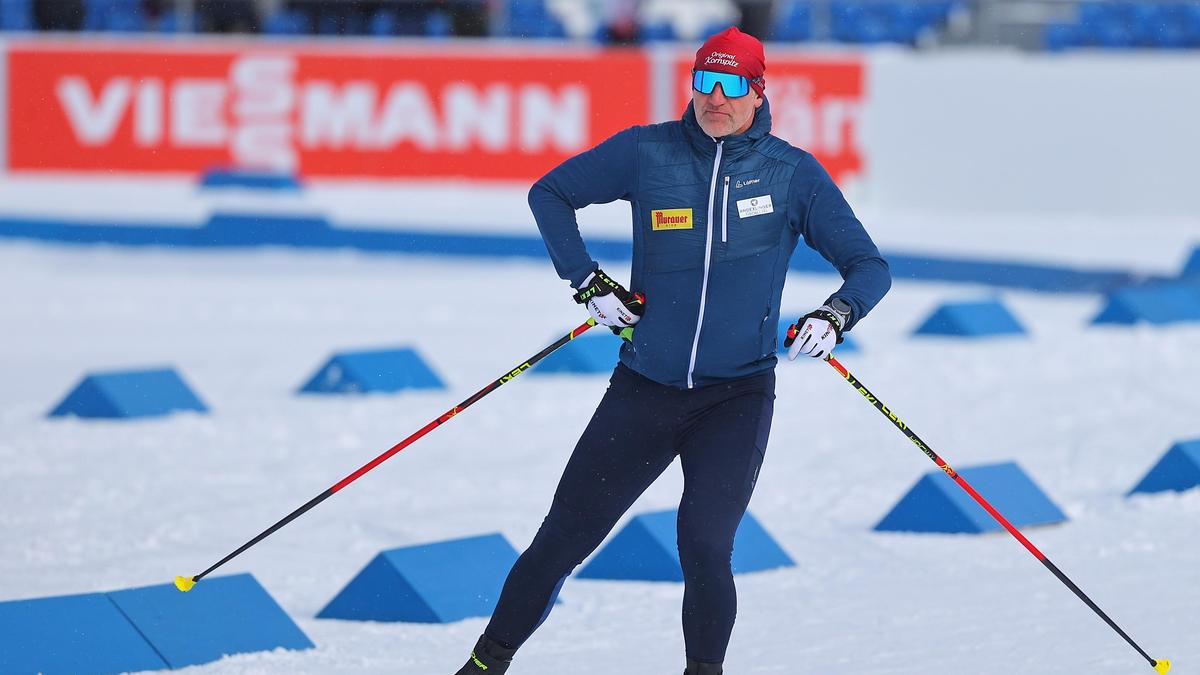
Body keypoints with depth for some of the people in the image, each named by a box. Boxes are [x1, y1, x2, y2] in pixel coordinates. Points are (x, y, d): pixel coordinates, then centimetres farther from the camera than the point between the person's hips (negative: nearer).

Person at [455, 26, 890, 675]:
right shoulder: (647, 153, -2)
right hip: (645, 388, 1)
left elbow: (869, 266, 4)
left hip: (737, 396, -1)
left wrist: (834, 315, -16)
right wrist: (587, 283, 1)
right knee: (562, 540, 4)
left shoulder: (794, 174, -1)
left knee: (704, 548, -18)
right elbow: (549, 193, 11)